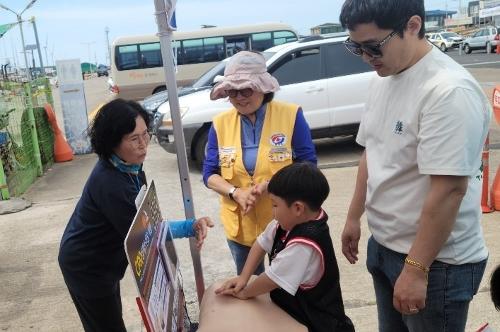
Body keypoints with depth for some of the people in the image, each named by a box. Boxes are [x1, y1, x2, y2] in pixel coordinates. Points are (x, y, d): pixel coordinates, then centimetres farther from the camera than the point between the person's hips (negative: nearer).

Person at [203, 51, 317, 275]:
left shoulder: (291, 115, -10)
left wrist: (272, 184, -24)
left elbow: (307, 164, -9)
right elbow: (209, 174, 0)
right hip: (240, 224, 3)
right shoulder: (220, 124, -1)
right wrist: (236, 193, -19)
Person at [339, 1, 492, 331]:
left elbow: (449, 189, -26)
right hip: (384, 245, 8)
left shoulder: (449, 91, -23)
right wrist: (354, 217, 17)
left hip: (436, 263, -7)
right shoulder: (383, 79, 4)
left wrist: (416, 269, -23)